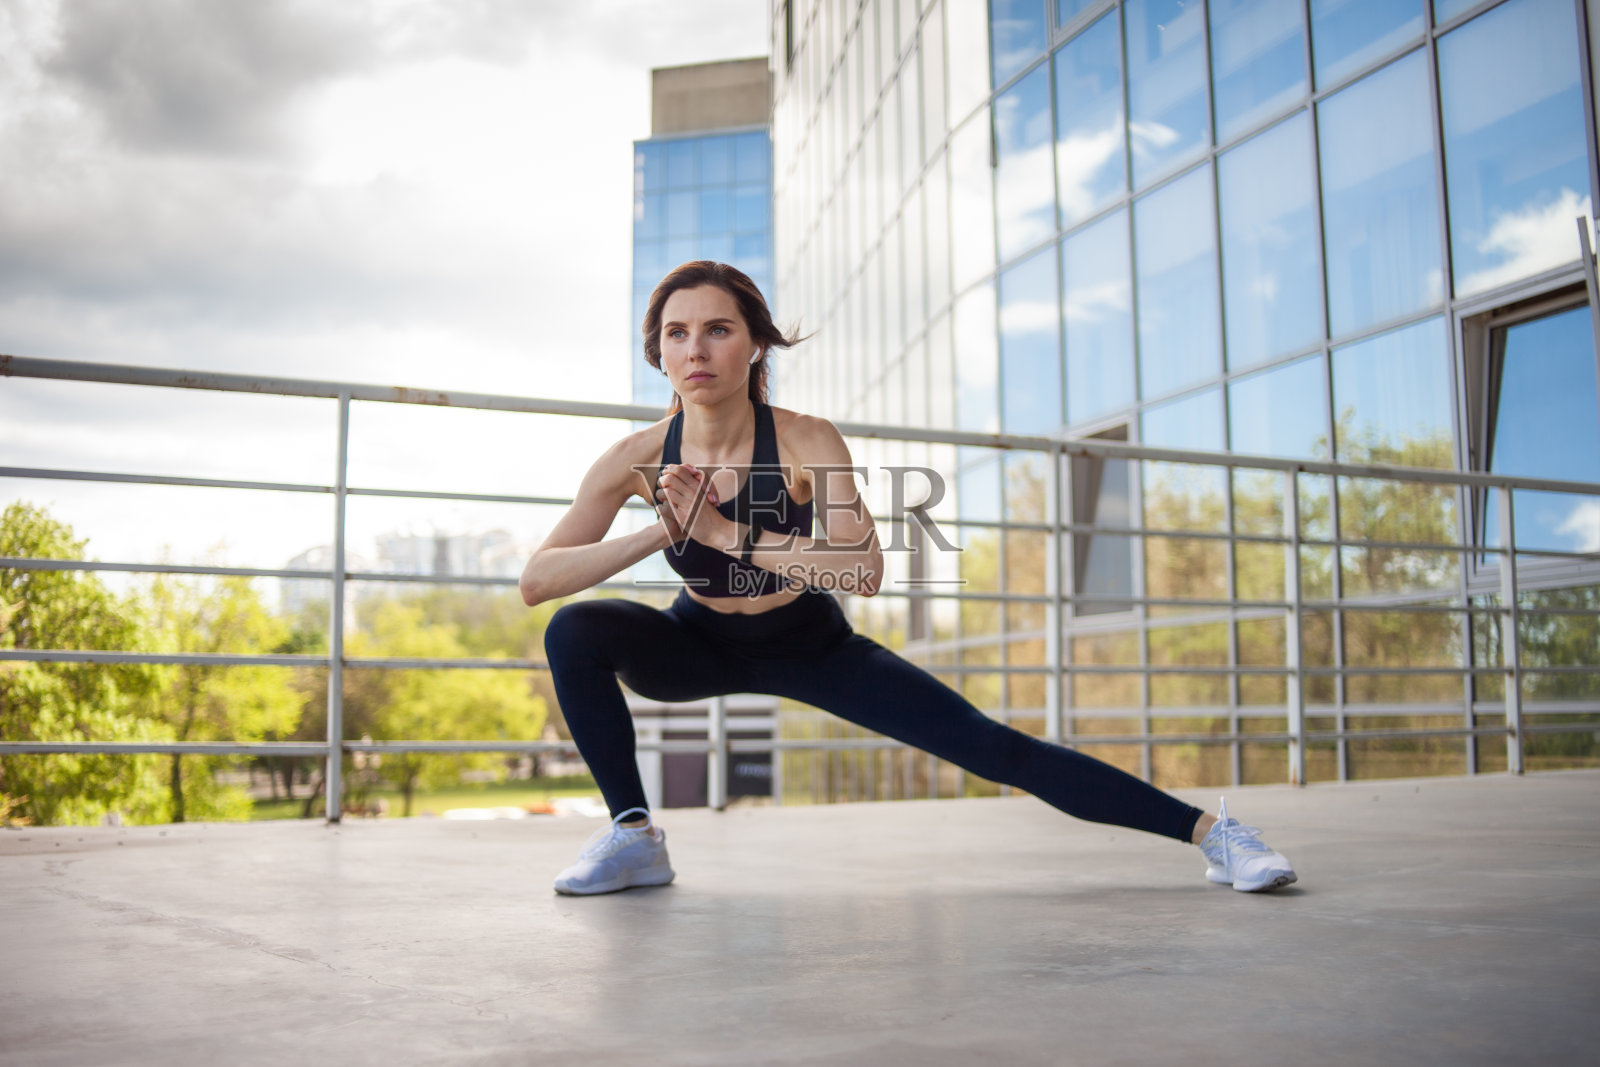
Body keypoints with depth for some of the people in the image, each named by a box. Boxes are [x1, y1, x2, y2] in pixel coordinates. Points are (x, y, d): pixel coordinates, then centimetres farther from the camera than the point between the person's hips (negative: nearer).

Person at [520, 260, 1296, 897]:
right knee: (576, 632, -25)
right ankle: (634, 837, -8)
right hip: (700, 646, 2)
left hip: (812, 648, -2)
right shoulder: (638, 458, -21)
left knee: (992, 748, -10)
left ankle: (1210, 831, 0)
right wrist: (662, 531, -36)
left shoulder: (807, 443, -27)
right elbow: (535, 580, -24)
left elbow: (864, 570, -40)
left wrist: (723, 532, -42)